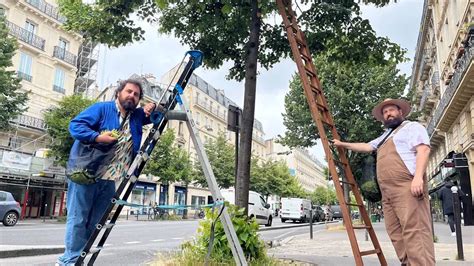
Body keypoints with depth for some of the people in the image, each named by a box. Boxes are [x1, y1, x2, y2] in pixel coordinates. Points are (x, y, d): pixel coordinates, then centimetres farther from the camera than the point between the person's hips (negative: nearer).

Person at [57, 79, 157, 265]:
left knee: (94, 223, 10)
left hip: (109, 179, 6)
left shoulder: (138, 116, 14)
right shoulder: (101, 109, -3)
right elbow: (75, 125, -9)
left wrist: (153, 108, 1)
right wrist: (97, 137, -23)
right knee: (78, 219, -3)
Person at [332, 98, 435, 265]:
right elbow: (367, 147, 40)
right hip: (387, 191, 9)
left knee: (414, 230, -17)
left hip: (408, 186, -8)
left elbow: (423, 149, -7)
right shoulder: (385, 137, 33)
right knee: (395, 232, 1)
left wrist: (418, 176, -20)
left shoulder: (412, 127, 7)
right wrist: (343, 144, 37)